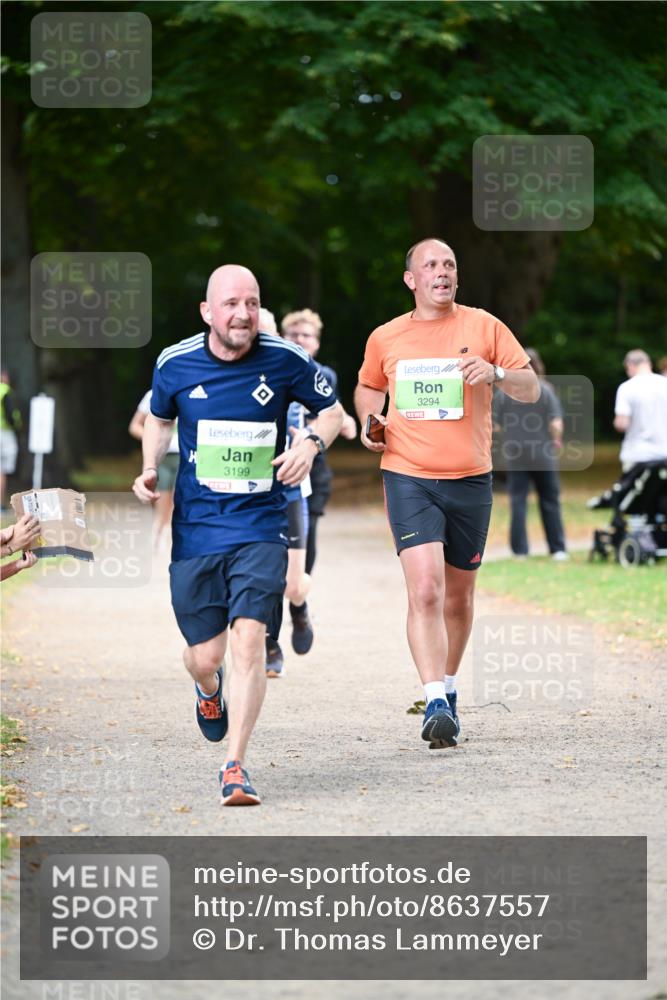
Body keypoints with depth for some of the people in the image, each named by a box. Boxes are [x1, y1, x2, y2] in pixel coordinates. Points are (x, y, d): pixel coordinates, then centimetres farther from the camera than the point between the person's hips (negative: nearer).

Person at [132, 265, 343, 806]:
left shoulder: (286, 361, -6)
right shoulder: (175, 365, -2)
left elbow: (331, 411, 10)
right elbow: (159, 419, 19)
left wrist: (311, 444, -10)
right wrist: (150, 470, 3)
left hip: (260, 526, -1)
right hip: (195, 528, 1)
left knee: (248, 639, -18)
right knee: (204, 657, 4)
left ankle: (235, 766, -12)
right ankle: (209, 691, 44)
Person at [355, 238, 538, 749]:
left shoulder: (484, 327, 2)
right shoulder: (385, 338, 6)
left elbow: (531, 389, 3)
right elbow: (368, 387, 25)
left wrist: (495, 373, -17)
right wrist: (369, 423, 5)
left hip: (469, 478, 1)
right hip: (408, 477, -1)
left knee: (458, 594, 11)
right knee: (424, 588, -18)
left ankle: (448, 690, 32)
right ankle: (435, 704, -22)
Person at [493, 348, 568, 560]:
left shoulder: (503, 393, -4)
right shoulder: (545, 391, -7)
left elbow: (498, 425, -1)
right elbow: (556, 424, -12)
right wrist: (556, 440, 7)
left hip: (515, 457, 0)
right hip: (543, 455, 0)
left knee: (517, 503, 5)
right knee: (549, 502, 9)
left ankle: (520, 550, 2)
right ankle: (558, 549, 10)